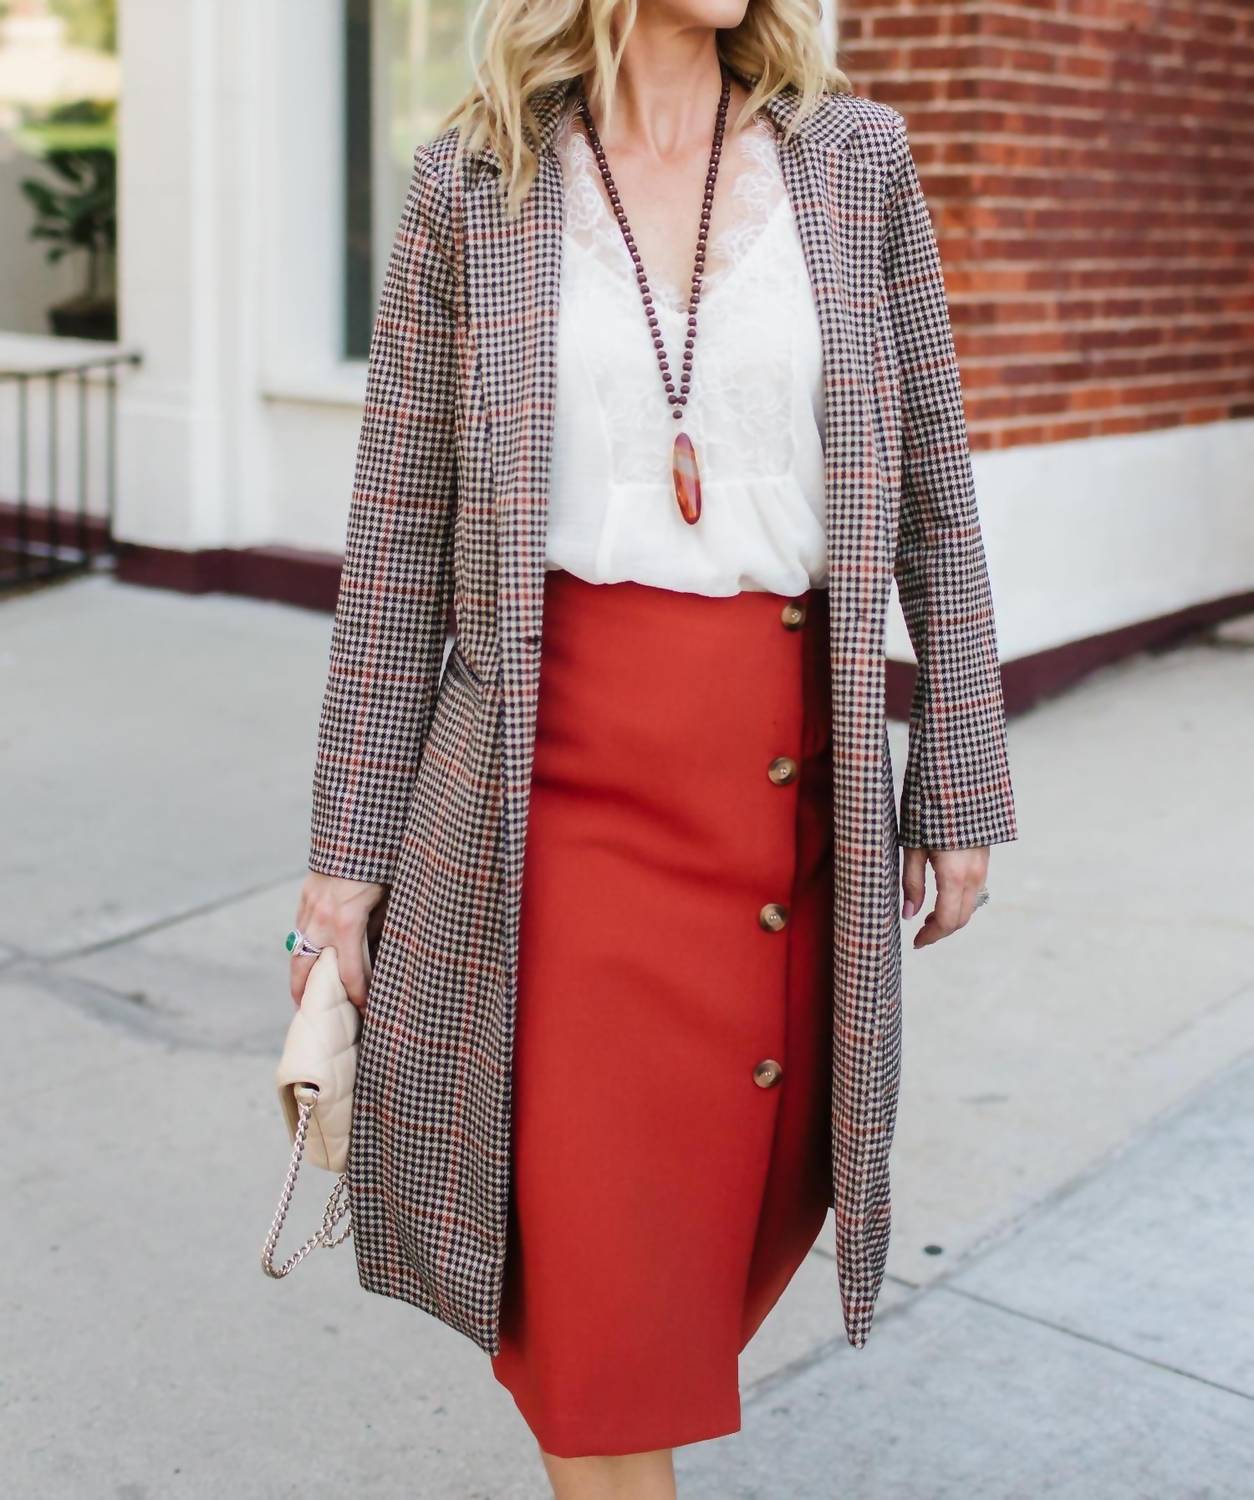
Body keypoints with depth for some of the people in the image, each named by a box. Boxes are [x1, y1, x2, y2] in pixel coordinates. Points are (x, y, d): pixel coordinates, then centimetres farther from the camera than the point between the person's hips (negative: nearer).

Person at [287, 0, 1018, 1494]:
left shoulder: (854, 157, 5)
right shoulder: (472, 182, 1)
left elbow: (933, 488, 7)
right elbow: (399, 528, 3)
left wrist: (962, 785, 5)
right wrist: (348, 843, 2)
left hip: (788, 769, 2)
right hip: (556, 766, -2)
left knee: (744, 1186, 12)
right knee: (586, 1247, -2)